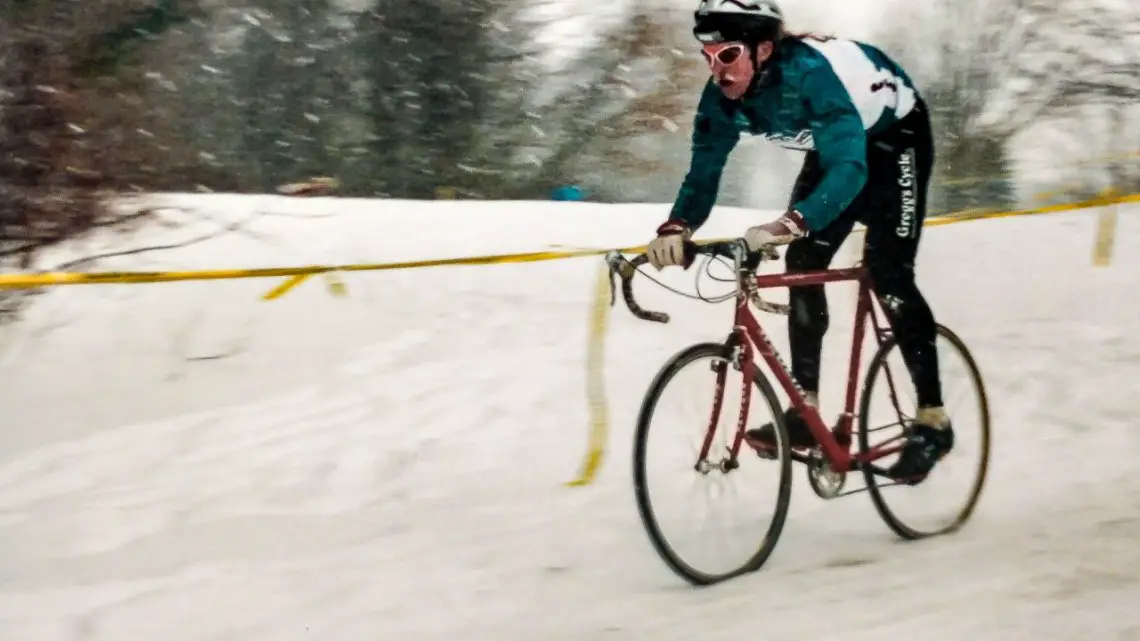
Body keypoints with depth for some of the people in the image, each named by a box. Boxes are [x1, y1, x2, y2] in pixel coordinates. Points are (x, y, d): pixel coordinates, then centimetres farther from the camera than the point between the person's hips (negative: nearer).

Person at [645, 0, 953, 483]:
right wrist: (675, 229, -37)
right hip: (835, 146, 7)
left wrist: (790, 224, -64)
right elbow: (704, 172, -16)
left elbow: (849, 167, -50)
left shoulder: (811, 72, -40)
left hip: (896, 136, -7)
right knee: (802, 265, -4)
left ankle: (932, 419, -12)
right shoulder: (723, 98, -19)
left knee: (887, 272, -17)